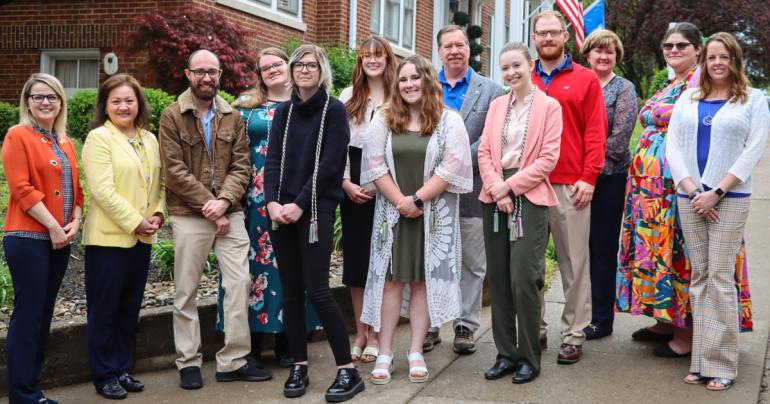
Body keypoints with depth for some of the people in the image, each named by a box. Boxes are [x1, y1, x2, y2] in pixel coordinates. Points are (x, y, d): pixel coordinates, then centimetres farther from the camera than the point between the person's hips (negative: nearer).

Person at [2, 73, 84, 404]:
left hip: (60, 240, 7)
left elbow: (75, 187, 18)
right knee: (28, 314, -4)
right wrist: (53, 226, -15)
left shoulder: (65, 143, 16)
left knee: (44, 314, 12)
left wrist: (74, 222, 0)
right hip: (29, 238, -7)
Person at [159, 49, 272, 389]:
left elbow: (241, 166, 3)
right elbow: (175, 171, -8)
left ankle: (233, 361, 9)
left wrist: (224, 201, -14)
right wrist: (208, 206, -12)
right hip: (189, 215, -3)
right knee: (186, 291, 4)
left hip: (230, 212, 3)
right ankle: (188, 362, 16)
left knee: (239, 284, 0)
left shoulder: (233, 117, 10)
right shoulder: (172, 116, -1)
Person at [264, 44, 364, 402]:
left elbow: (329, 165, -9)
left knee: (316, 289, -10)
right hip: (281, 210, 5)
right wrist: (272, 201, -9)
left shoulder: (334, 110, -1)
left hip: (316, 210, -5)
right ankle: (299, 366, 15)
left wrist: (300, 204, -15)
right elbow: (272, 160, 7)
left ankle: (348, 370, -2)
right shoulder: (283, 112, 13)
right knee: (291, 290, 5)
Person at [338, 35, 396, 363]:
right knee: (355, 257, 6)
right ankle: (360, 332, 17)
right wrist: (347, 183, -4)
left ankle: (375, 334, 10)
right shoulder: (348, 98, 9)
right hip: (353, 186, 3)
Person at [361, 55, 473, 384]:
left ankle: (416, 353, 9)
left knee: (424, 280, 2)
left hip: (433, 214, -1)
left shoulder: (449, 120, 1)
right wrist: (400, 201, -11)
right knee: (391, 279, 1)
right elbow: (374, 164, -1)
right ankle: (385, 354, 6)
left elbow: (452, 166, -9)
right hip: (393, 212, 1)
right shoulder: (383, 120, 7)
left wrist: (417, 199, -15)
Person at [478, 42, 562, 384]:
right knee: (498, 279, 5)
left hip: (529, 198, -5)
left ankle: (529, 358, 4)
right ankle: (506, 354, 15)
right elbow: (484, 152, 8)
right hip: (495, 198, 5)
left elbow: (548, 158, -7)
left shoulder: (549, 107, 1)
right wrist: (495, 188, -9)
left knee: (523, 280, -8)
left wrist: (510, 186, -12)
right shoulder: (496, 105, 15)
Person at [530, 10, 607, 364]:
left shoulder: (585, 79, 6)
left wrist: (588, 178, -8)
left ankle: (573, 336, 9)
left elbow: (596, 132, 1)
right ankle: (535, 331, 16)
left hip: (571, 186, -2)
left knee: (574, 262, 1)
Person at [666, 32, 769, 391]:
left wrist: (717, 192, -12)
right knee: (699, 277, 5)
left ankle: (721, 364, -1)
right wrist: (692, 189, -7)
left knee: (720, 278, -7)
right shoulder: (688, 99, 13)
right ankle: (701, 361, 10)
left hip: (729, 198, -3)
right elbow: (673, 146, 7)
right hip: (689, 197, 3)